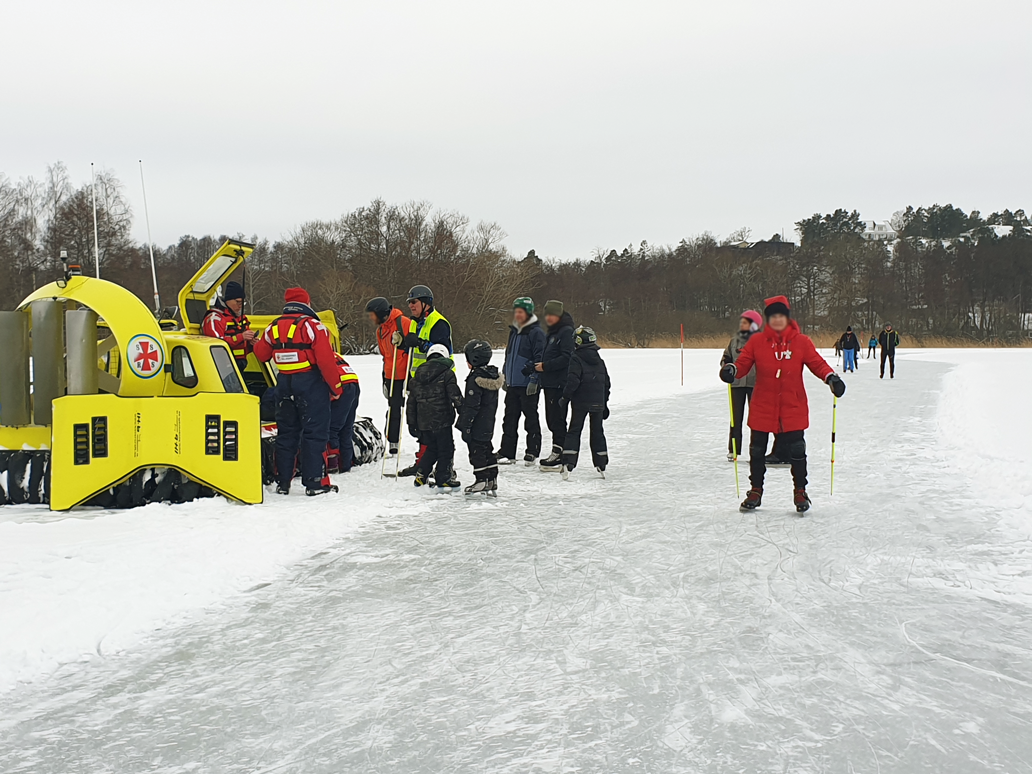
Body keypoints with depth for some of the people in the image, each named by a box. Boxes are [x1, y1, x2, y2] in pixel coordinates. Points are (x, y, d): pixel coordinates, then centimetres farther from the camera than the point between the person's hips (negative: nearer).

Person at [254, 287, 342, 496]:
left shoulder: (273, 328, 7)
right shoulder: (312, 326, -11)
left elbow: (261, 354, 18)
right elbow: (326, 360, -17)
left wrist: (256, 343, 39)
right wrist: (336, 387, -8)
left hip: (285, 384, 6)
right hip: (311, 384, -6)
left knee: (286, 432, 13)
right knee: (314, 432, -2)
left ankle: (283, 482, 16)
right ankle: (315, 482, -4)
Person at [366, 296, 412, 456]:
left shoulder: (404, 323, -14)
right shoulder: (380, 330, 13)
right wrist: (384, 380, 19)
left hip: (408, 375, -7)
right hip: (392, 377, 7)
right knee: (393, 411, 10)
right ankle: (392, 445, 17)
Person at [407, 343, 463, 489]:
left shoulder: (418, 374, 11)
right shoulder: (447, 373, -6)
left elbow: (412, 400, 13)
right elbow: (455, 396, -10)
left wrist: (412, 422, 19)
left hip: (423, 421, 6)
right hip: (442, 420, -6)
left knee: (431, 448, 20)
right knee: (446, 449, 5)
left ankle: (421, 475, 15)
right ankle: (443, 479, 7)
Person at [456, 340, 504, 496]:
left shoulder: (475, 379, -20)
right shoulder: (494, 375, 7)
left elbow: (471, 405, -21)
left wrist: (464, 425, -16)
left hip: (476, 426, -9)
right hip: (488, 424, 9)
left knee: (477, 451, -1)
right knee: (487, 450, 15)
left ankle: (482, 481, 0)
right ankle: (492, 480, 17)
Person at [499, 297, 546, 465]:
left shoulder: (536, 332, -10)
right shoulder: (514, 331, 15)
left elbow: (539, 358, -14)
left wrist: (534, 379, -18)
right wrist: (505, 375, 22)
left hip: (528, 384, -8)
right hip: (512, 383, 8)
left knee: (531, 417, 2)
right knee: (509, 418, 7)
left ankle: (532, 452, 9)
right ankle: (507, 453, 11)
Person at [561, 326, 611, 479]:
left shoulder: (576, 359, -10)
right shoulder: (599, 360, 10)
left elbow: (573, 380, -19)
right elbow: (607, 383, 15)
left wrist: (565, 397, -11)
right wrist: (605, 404, 22)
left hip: (580, 403, -5)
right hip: (598, 403, 5)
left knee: (574, 431, 1)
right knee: (597, 432, 13)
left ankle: (568, 465, -10)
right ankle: (601, 466, 14)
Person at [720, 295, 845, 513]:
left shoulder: (801, 342, -3)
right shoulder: (756, 341, -1)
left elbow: (817, 363, -1)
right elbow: (743, 362, -4)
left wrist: (831, 377, -18)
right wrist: (732, 370, -25)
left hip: (793, 407, -1)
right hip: (762, 407, 1)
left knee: (797, 450, 3)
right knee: (757, 449, 9)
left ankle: (800, 491, 20)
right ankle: (755, 491, 25)